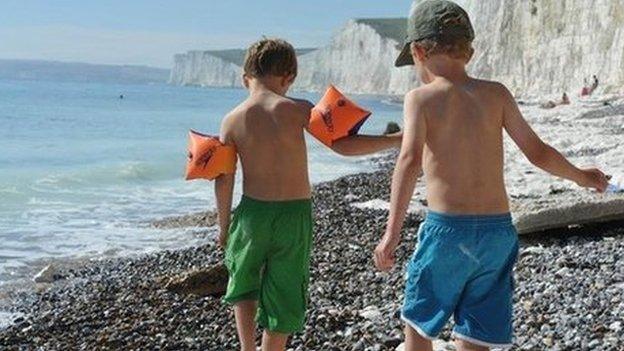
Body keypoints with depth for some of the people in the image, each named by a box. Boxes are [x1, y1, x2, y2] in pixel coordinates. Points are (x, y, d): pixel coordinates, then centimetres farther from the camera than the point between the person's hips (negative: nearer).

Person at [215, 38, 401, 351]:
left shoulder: (232, 120, -4)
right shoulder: (296, 110, -10)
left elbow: (223, 181, -2)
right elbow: (344, 145, -15)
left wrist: (224, 225, 11)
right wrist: (399, 139, -8)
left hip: (252, 212, 2)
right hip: (295, 215, -2)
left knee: (243, 281, 26)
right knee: (283, 297, 12)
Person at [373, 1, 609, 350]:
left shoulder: (422, 98, -4)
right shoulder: (497, 94, 6)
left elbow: (410, 161, -20)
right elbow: (538, 152, 9)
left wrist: (392, 233, -25)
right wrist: (581, 176, 28)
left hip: (447, 231, -3)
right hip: (499, 231, 4)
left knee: (418, 323, 19)